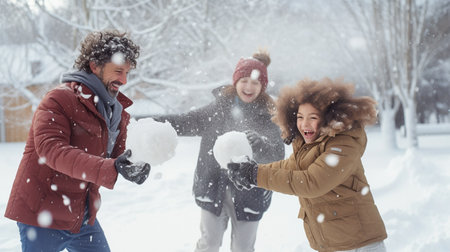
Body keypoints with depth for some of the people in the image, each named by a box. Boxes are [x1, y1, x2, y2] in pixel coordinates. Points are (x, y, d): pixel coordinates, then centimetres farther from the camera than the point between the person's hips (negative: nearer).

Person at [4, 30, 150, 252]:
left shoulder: (116, 111, 10)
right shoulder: (60, 99, -15)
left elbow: (116, 158, 7)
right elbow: (51, 149, -29)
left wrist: (133, 169, -18)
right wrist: (110, 169, -39)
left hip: (83, 217, 7)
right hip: (42, 216, -7)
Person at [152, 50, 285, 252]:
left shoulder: (268, 115, -6)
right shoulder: (219, 108, 1)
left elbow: (278, 155, -16)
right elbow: (188, 122, 2)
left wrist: (258, 144, -38)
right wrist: (154, 122, -13)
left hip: (248, 194, -1)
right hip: (213, 188, 2)